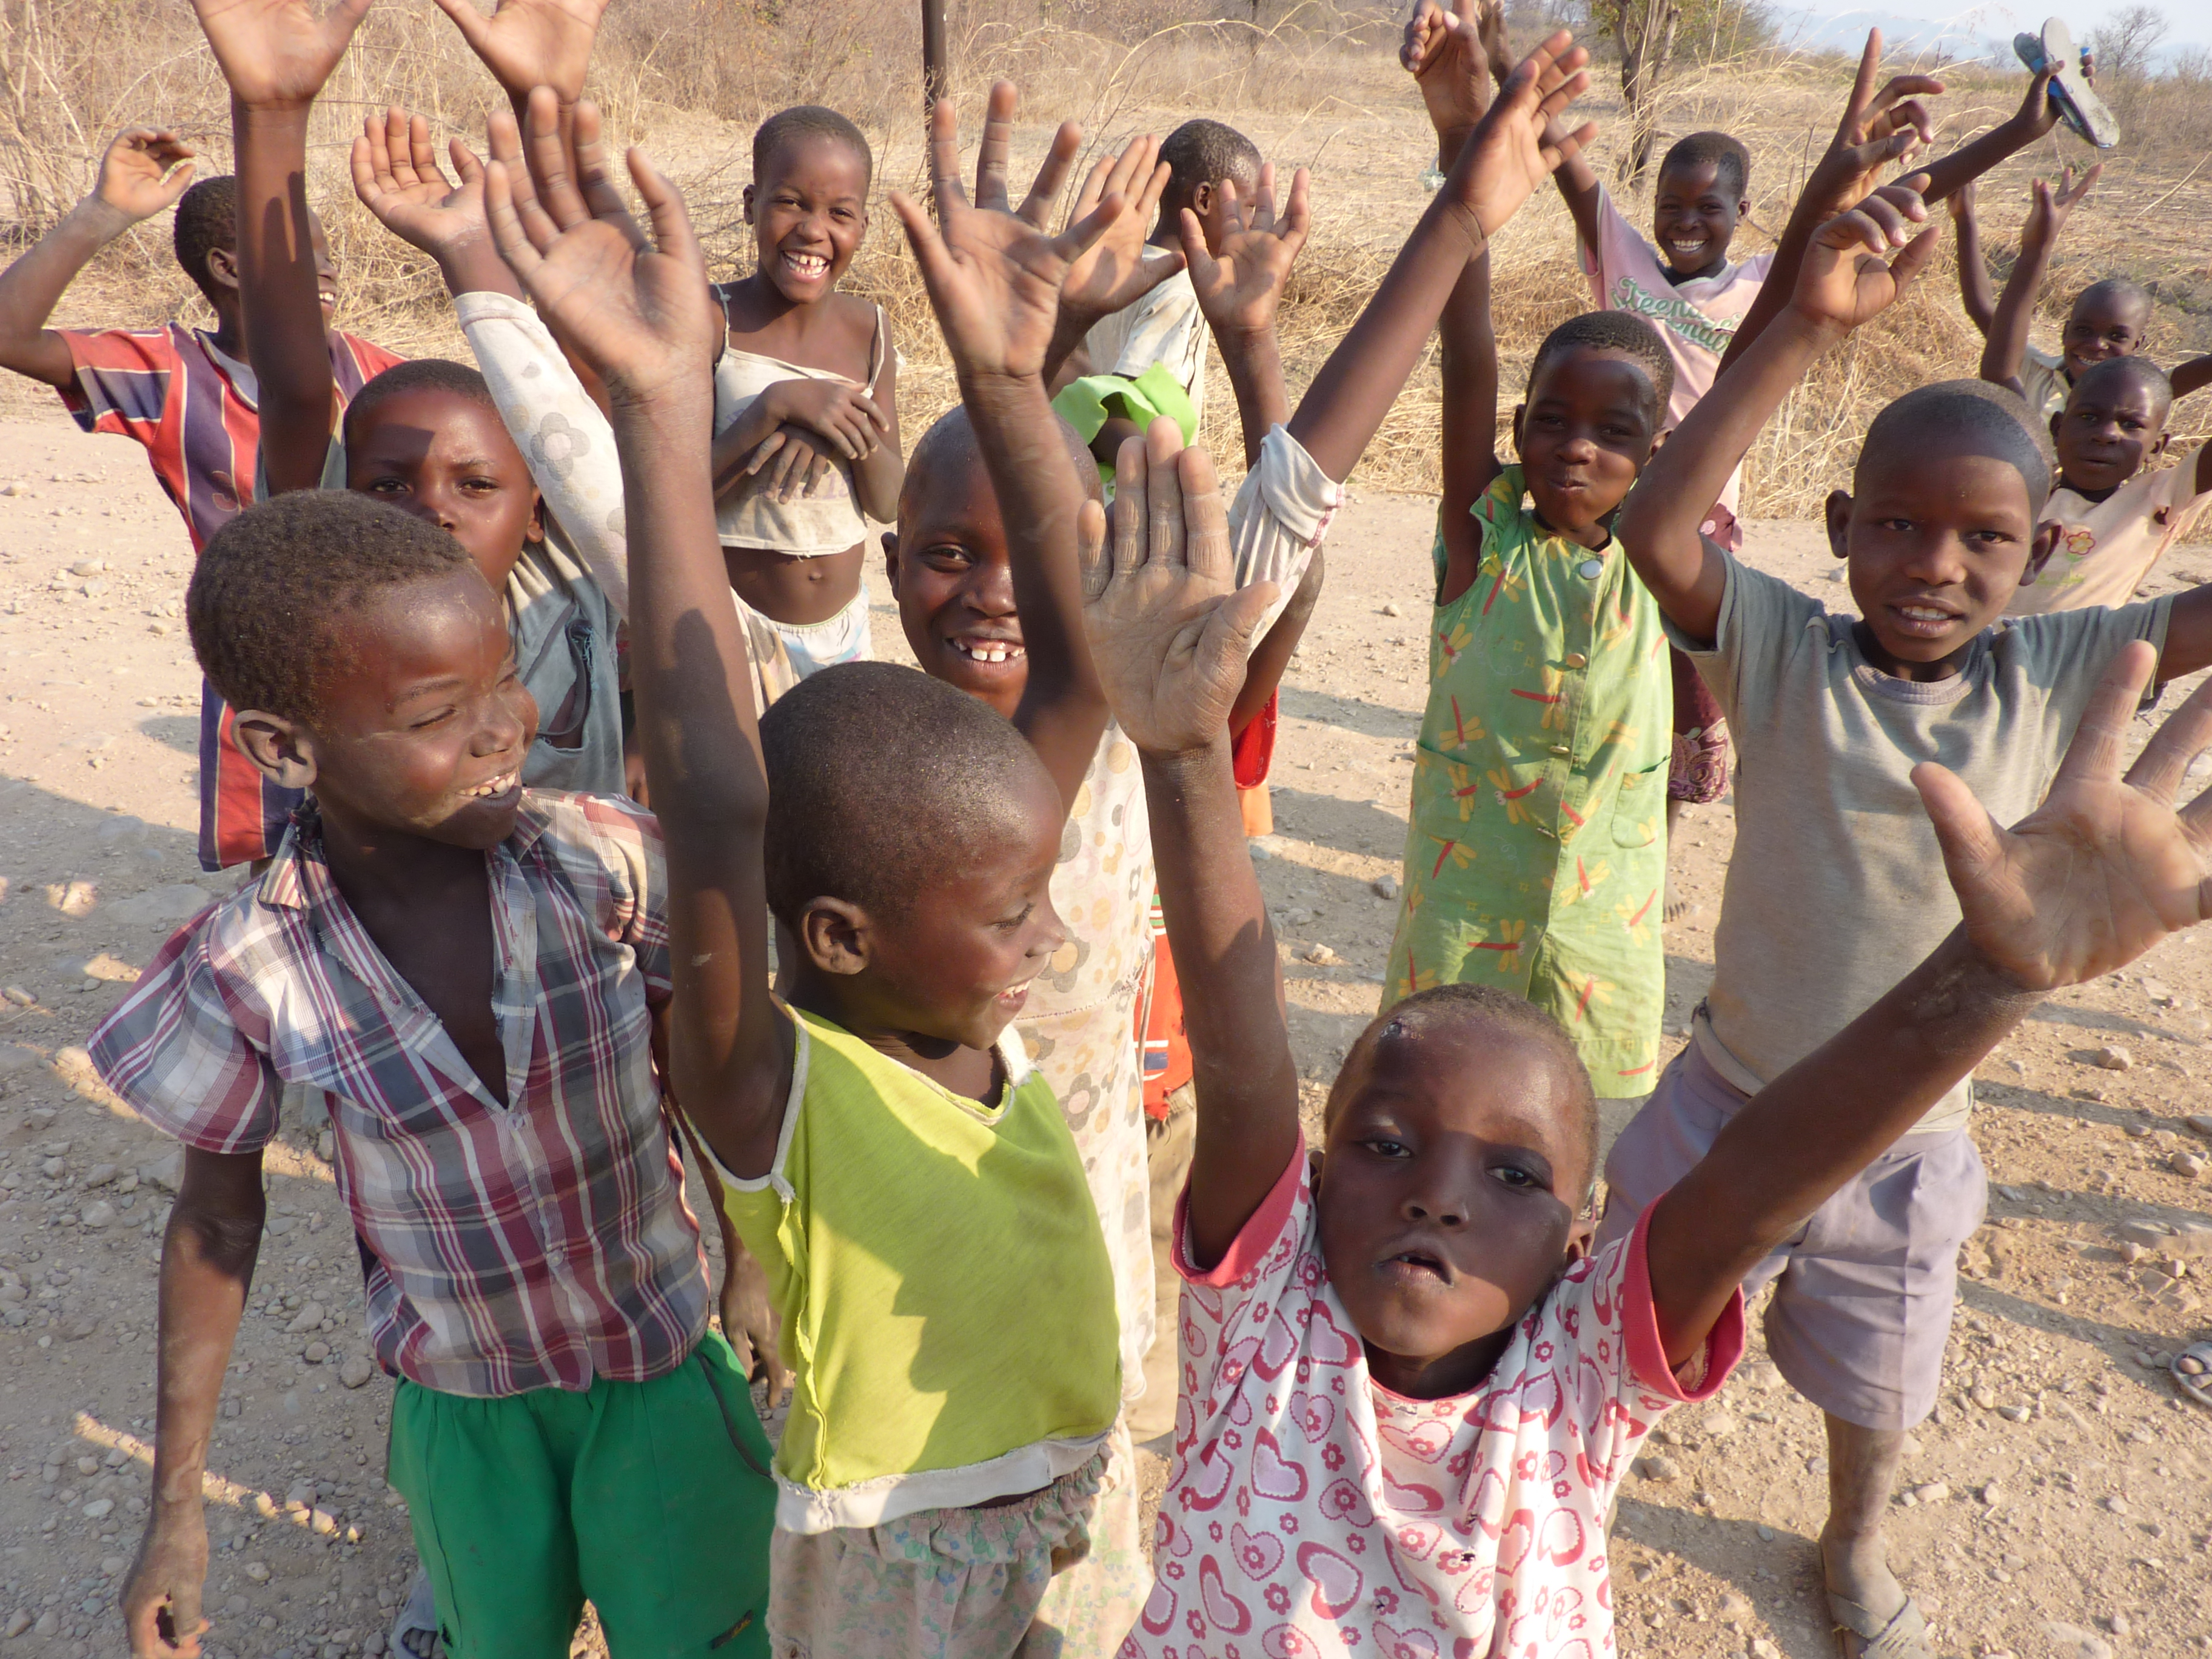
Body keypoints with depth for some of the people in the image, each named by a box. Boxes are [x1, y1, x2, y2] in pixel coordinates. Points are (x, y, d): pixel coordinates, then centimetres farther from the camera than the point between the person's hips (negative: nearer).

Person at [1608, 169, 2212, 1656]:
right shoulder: (1786, 653, -20)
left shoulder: (2055, 675, -11)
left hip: (1904, 1142, 3)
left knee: (1876, 1386, 27)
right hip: (1727, 1106, -2)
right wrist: (1807, 327, -42)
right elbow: (1655, 531, -36)